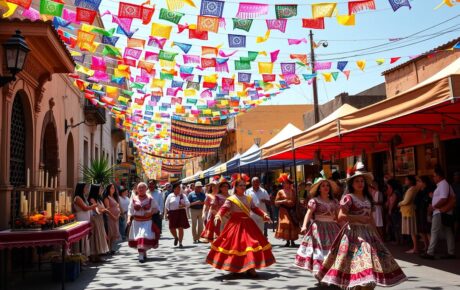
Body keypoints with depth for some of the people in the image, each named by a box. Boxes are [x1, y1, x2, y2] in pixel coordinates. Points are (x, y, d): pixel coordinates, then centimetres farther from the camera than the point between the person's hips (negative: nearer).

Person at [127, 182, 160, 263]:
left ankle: (141, 255, -8)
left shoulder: (150, 199, 0)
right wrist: (129, 219, -8)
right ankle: (143, 253, 23)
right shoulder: (134, 199, 4)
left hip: (147, 222, -2)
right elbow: (130, 210, 4)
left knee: (145, 237, -13)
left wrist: (150, 213, -11)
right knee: (137, 239, 4)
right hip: (136, 222, 2)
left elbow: (156, 208, 7)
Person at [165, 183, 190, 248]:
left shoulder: (183, 195, 8)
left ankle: (180, 243, 10)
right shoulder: (170, 196, 6)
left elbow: (188, 203, 2)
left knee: (181, 228, -1)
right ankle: (176, 238, 32)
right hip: (172, 213, 0)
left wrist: (184, 205, -17)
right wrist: (166, 213, -3)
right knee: (172, 228, -1)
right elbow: (166, 205, 6)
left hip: (181, 212, 0)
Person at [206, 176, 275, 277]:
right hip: (236, 224, -5)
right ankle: (233, 268, 10)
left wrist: (264, 214, -1)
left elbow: (255, 208, 13)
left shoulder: (248, 198, 11)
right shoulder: (231, 199, -7)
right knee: (235, 245, -5)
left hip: (248, 224, 6)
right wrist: (218, 216, -37)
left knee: (252, 244, 2)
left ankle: (250, 268, 13)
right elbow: (223, 208, -18)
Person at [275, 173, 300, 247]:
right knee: (285, 225, -5)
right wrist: (282, 201, -13)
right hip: (284, 211, -2)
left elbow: (295, 201, 13)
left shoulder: (293, 191, 9)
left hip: (292, 211, 2)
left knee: (293, 225, -2)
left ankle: (292, 241, 6)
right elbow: (276, 202, 0)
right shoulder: (280, 192, 2)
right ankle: (287, 241, 4)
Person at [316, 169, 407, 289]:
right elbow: (341, 216, -16)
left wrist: (376, 233, 16)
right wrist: (359, 218, -18)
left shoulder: (367, 198, 15)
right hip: (354, 232, -7)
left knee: (372, 259, 2)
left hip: (368, 232, 7)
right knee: (361, 258, -12)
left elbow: (371, 218, 19)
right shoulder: (348, 198, -7)